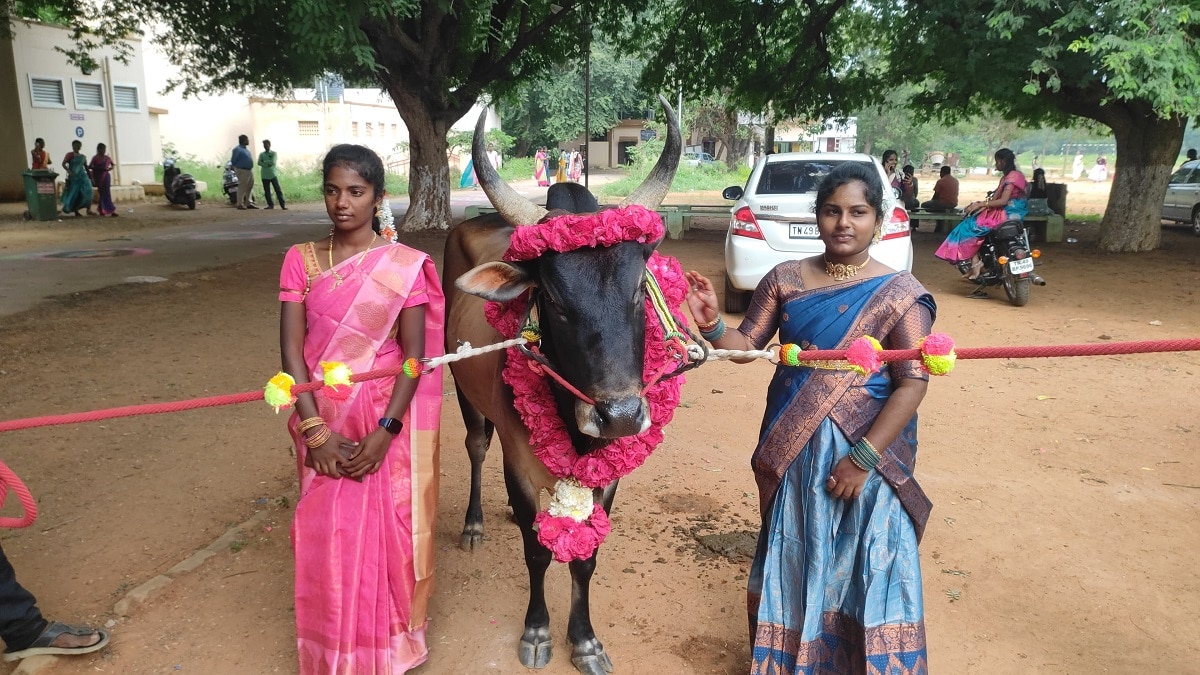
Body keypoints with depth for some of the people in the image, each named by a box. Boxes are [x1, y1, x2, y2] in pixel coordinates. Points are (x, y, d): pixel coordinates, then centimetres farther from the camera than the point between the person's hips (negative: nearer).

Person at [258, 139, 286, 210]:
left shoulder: (273, 153, 3)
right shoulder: (261, 154, 10)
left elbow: (272, 162, -12)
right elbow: (259, 163, -4)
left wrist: (264, 162, -5)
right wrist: (267, 164, -15)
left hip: (273, 175, -3)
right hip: (264, 176, 3)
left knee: (278, 190, -6)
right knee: (267, 191, 4)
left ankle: (283, 205, -7)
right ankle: (270, 205, 13)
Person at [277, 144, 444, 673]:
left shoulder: (406, 266, -6)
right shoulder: (301, 260, 0)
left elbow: (414, 356, -7)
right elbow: (292, 349, -4)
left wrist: (384, 432, -15)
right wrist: (315, 429, -13)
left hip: (387, 418, -2)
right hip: (323, 419, 2)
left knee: (388, 531, 4)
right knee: (328, 534, 9)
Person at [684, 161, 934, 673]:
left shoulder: (899, 293, -9)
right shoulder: (785, 280, 1)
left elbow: (913, 384, -12)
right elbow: (746, 346, 1)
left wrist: (862, 458, -17)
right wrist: (711, 324, -20)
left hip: (866, 448, -3)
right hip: (793, 448, 3)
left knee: (862, 564, 5)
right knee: (795, 559, 16)